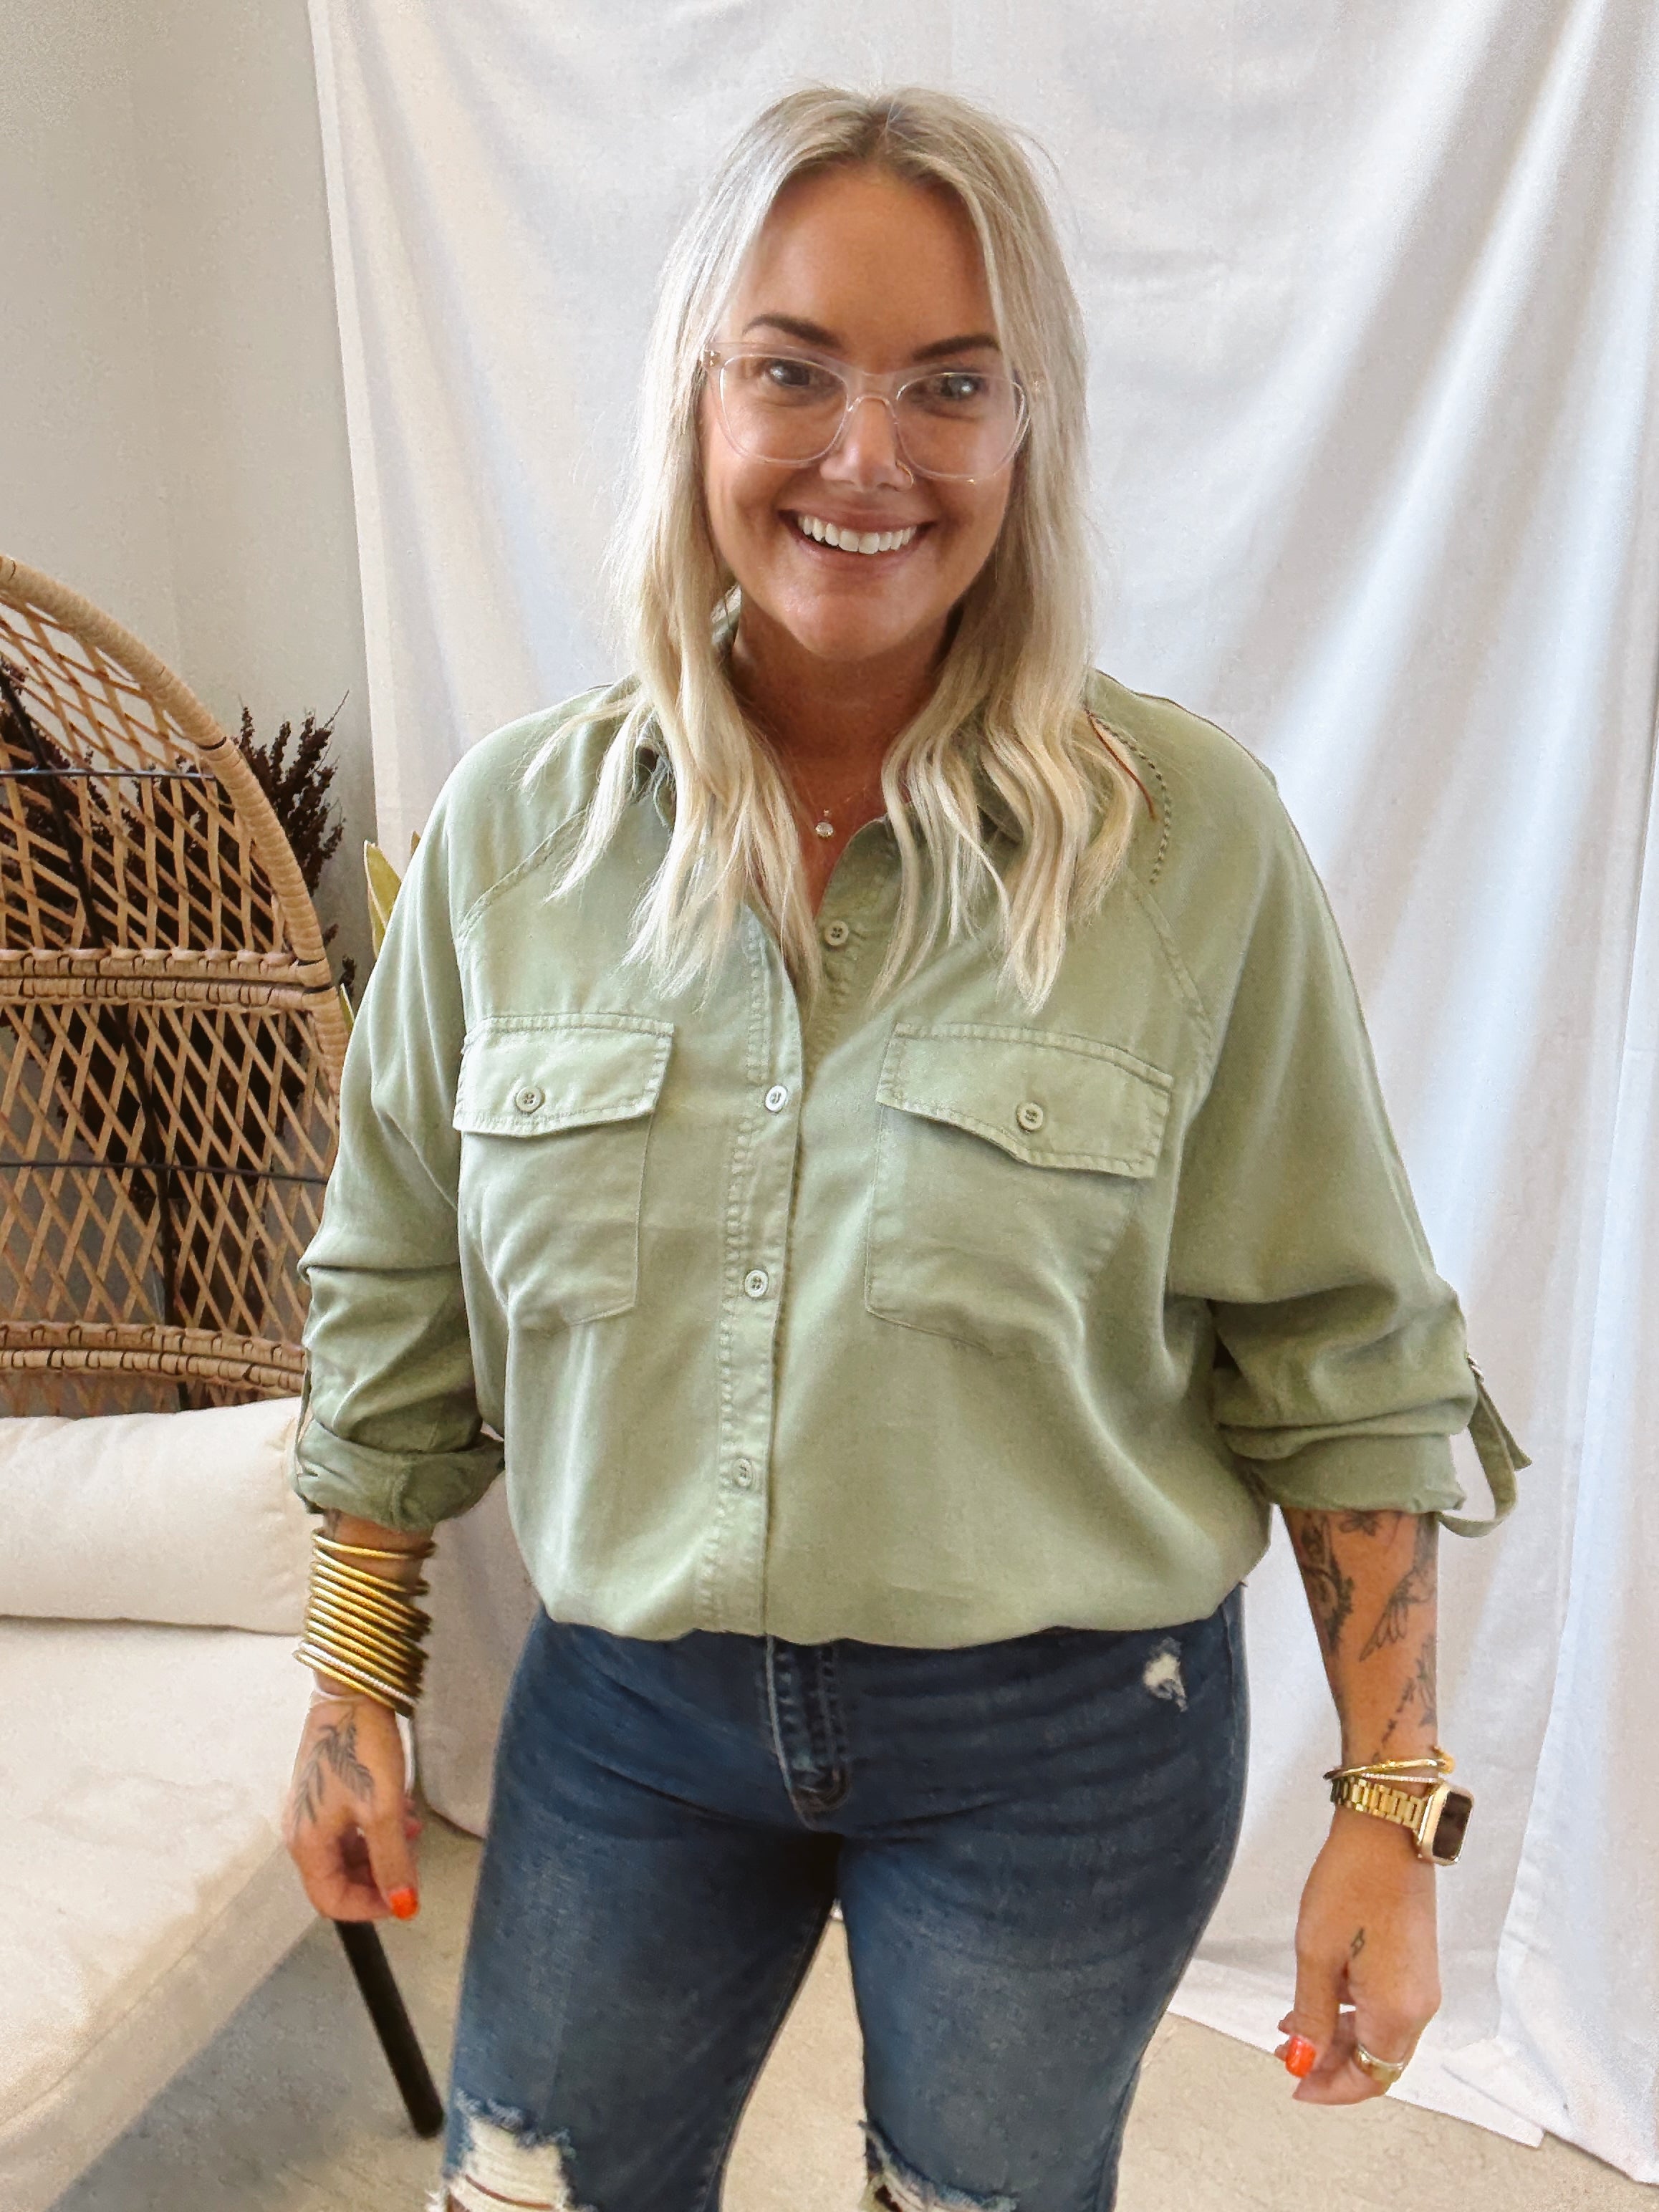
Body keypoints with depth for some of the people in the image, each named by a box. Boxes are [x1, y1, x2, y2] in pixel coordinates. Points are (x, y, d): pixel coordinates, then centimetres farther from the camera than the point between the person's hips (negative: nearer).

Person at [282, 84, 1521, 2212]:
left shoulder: (1193, 837, -14)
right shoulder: (512, 827, -7)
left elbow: (1338, 1359, -8)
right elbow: (397, 1301, 3)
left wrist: (1393, 1806, -7)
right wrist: (353, 1688, 7)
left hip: (1062, 1739, -1)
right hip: (621, 1712, 3)